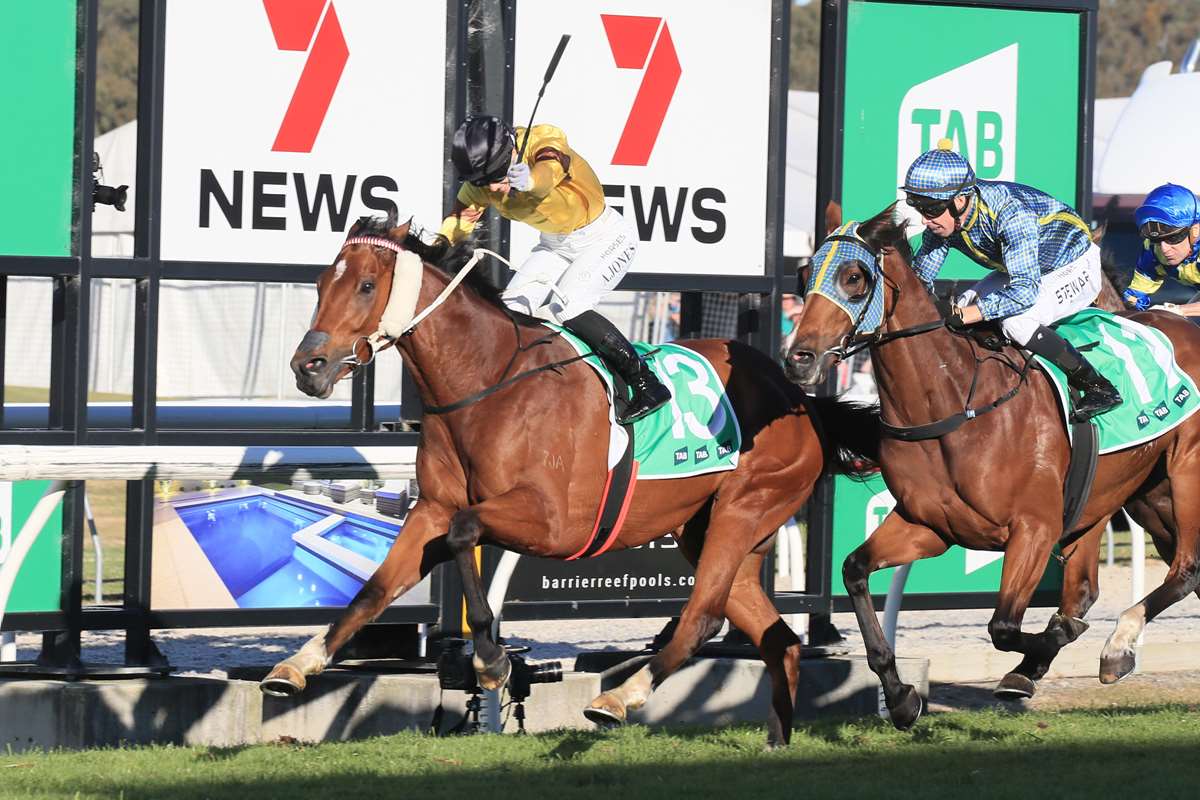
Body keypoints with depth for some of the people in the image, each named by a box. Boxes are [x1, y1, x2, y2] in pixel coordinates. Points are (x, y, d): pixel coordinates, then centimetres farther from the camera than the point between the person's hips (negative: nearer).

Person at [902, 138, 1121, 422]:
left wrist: (964, 316, -46)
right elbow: (919, 278, -7)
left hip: (1075, 268, -9)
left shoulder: (1011, 213, -39)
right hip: (1024, 270, 9)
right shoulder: (943, 217, -16)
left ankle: (1099, 388, -18)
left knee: (1015, 322, -29)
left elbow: (1026, 290, -43)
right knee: (965, 306, -4)